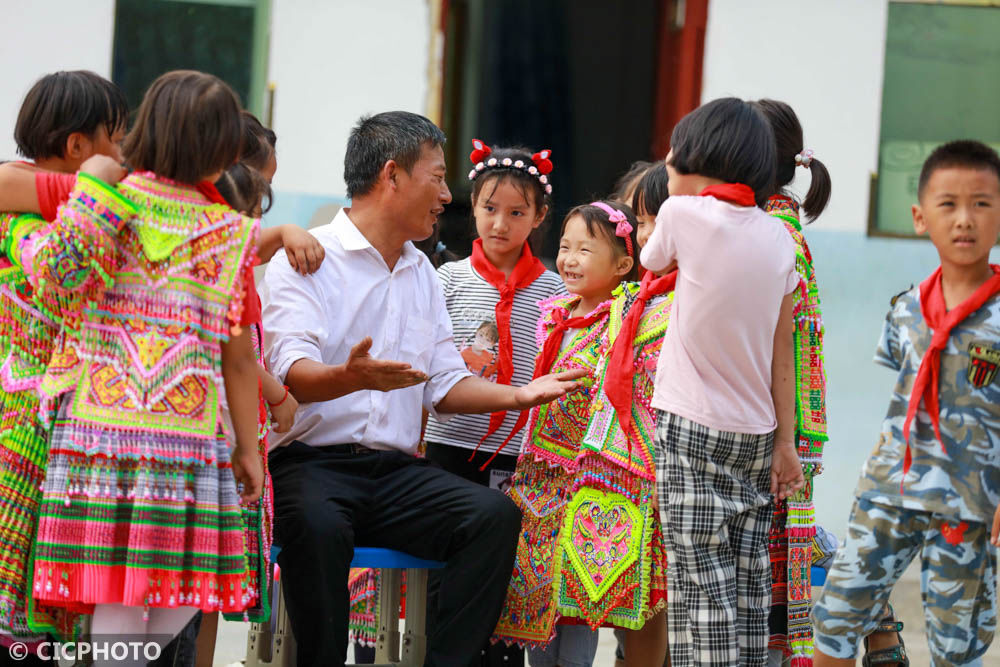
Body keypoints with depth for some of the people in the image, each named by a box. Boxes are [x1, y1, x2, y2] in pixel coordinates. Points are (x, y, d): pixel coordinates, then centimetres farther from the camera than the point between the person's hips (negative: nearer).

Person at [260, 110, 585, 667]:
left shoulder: (422, 273, 21)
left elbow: (445, 384, 21)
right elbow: (293, 374, -16)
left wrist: (517, 395, 3)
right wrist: (350, 378, -38)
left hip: (398, 471, 6)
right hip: (310, 462, -6)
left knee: (496, 515, -21)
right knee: (319, 525, -39)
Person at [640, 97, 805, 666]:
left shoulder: (684, 214, -9)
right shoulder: (776, 236, 6)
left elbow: (651, 262, 13)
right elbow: (783, 354, 6)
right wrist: (785, 441, 10)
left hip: (693, 430, -6)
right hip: (757, 432, 6)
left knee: (702, 588, -7)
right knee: (748, 588, 9)